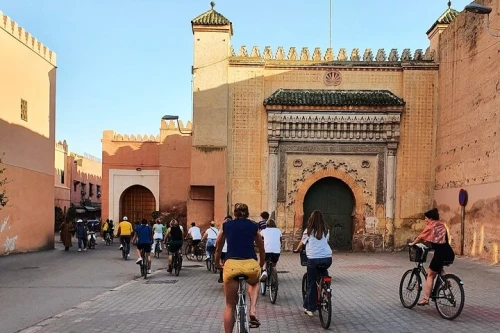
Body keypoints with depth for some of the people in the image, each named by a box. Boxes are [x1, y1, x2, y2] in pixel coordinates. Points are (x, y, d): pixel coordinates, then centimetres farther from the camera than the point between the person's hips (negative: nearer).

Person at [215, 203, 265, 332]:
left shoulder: (226, 225, 16)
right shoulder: (254, 226, 17)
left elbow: (218, 249, 25)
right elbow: (262, 250, 27)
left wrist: (217, 264, 43)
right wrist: (261, 265, 46)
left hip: (231, 265, 0)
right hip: (251, 265, 1)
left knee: (230, 305, 16)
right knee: (254, 283, 36)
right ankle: (252, 312, 15)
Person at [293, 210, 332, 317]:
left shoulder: (308, 231, 5)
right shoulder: (326, 231, 10)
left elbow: (302, 243, 18)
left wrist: (296, 250, 38)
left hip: (313, 259, -2)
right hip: (327, 259, 2)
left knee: (311, 284, 8)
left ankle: (310, 308, 13)